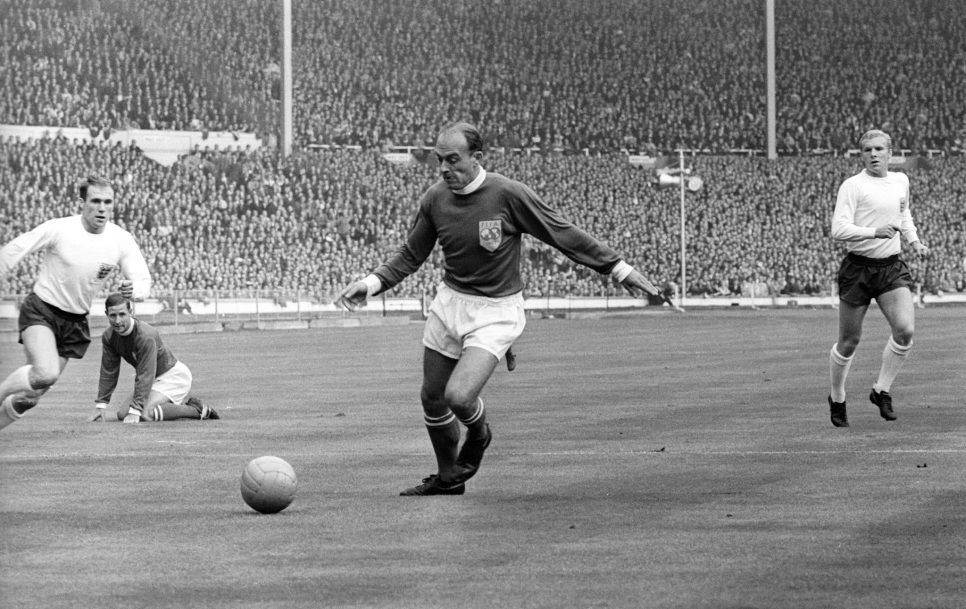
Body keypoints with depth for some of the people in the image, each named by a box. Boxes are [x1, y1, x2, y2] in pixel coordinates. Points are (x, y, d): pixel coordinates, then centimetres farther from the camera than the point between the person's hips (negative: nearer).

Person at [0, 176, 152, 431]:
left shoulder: (122, 240, -7)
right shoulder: (58, 229, -17)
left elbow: (143, 280, -7)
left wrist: (133, 288, -29)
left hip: (75, 322, 4)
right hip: (41, 311, -4)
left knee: (33, 393, 7)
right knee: (45, 374, -28)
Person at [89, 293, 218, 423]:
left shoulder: (145, 336, -31)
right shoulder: (108, 337, -7)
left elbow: (145, 376, -33)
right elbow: (108, 373, -1)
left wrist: (135, 412, -37)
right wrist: (100, 405, -8)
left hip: (173, 375, -9)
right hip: (157, 379, 9)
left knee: (146, 413, -29)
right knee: (122, 414, 1)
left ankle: (197, 409, -10)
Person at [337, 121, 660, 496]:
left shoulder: (507, 194, -17)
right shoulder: (434, 199, -4)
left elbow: (564, 235, -9)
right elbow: (411, 255, 8)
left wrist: (619, 269, -5)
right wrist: (372, 283, -8)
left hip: (495, 313, -5)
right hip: (449, 304, 5)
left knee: (458, 396, -21)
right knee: (432, 399, 11)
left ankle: (478, 435, 16)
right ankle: (448, 478, 35)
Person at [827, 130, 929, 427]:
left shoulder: (901, 181, 10)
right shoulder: (852, 186, -9)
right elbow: (838, 229, -20)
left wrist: (914, 240, 17)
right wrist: (874, 232, -32)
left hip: (891, 267, 4)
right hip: (858, 268, -4)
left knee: (905, 330, -15)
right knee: (849, 342, 4)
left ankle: (882, 389, 4)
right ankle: (837, 398, 26)